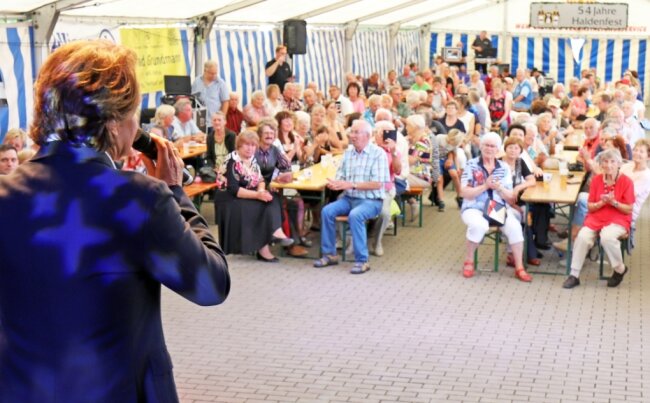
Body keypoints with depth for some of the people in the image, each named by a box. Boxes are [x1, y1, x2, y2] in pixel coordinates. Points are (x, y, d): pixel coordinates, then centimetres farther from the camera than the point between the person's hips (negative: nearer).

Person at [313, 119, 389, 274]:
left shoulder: (378, 154, -9)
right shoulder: (348, 152, 9)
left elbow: (377, 184, -17)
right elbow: (340, 176, 9)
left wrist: (351, 185, -24)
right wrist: (335, 183, -17)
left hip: (371, 200, -6)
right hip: (349, 198, 6)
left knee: (354, 215, -34)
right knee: (327, 211, -18)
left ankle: (362, 260, -24)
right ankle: (329, 254, -6)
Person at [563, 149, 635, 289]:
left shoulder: (626, 181, -8)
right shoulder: (596, 180, 1)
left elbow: (629, 209, -5)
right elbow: (590, 207, 4)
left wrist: (614, 202, -21)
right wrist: (602, 202, -16)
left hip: (618, 219, -3)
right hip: (596, 217, 3)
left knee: (607, 237, -35)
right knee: (582, 237, -26)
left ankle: (620, 270, -7)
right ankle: (574, 275, -14)